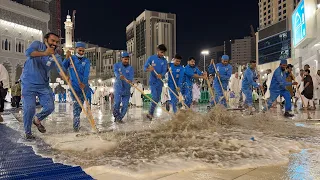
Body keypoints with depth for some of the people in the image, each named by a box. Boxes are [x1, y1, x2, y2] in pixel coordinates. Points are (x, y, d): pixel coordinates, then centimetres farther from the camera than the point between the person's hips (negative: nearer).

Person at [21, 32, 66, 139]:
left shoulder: (56, 57, -2)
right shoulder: (37, 45, -6)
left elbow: (61, 70, -20)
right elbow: (28, 52, -28)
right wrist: (44, 53, -33)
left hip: (44, 85, 4)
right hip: (28, 84, -3)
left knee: (50, 107, 1)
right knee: (29, 108, -8)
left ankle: (37, 120, 33)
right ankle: (27, 132, 14)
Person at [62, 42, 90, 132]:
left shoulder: (86, 61, 3)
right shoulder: (71, 58, 4)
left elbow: (86, 73, -12)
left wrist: (83, 83, -28)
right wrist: (66, 58, -18)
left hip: (84, 86, 2)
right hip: (74, 86, -2)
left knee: (80, 105, 11)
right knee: (76, 104, -12)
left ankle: (77, 124, 30)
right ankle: (76, 125, -6)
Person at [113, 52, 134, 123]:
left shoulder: (130, 68, 5)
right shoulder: (116, 65, 4)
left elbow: (131, 77, -12)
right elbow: (116, 73, -16)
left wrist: (130, 80, -36)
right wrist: (120, 76, -40)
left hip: (126, 88, 2)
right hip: (118, 87, -2)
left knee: (125, 105, 0)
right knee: (117, 102, -16)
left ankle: (119, 118, 17)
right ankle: (116, 115, 8)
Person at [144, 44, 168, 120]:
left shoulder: (164, 60, 4)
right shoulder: (151, 58, -2)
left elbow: (164, 70, -7)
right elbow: (145, 68, -6)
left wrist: (161, 75, -30)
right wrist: (148, 69, -30)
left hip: (160, 81, 4)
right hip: (153, 81, -4)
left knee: (158, 99, 9)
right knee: (154, 97, -13)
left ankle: (151, 113, 25)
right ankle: (150, 113, 1)